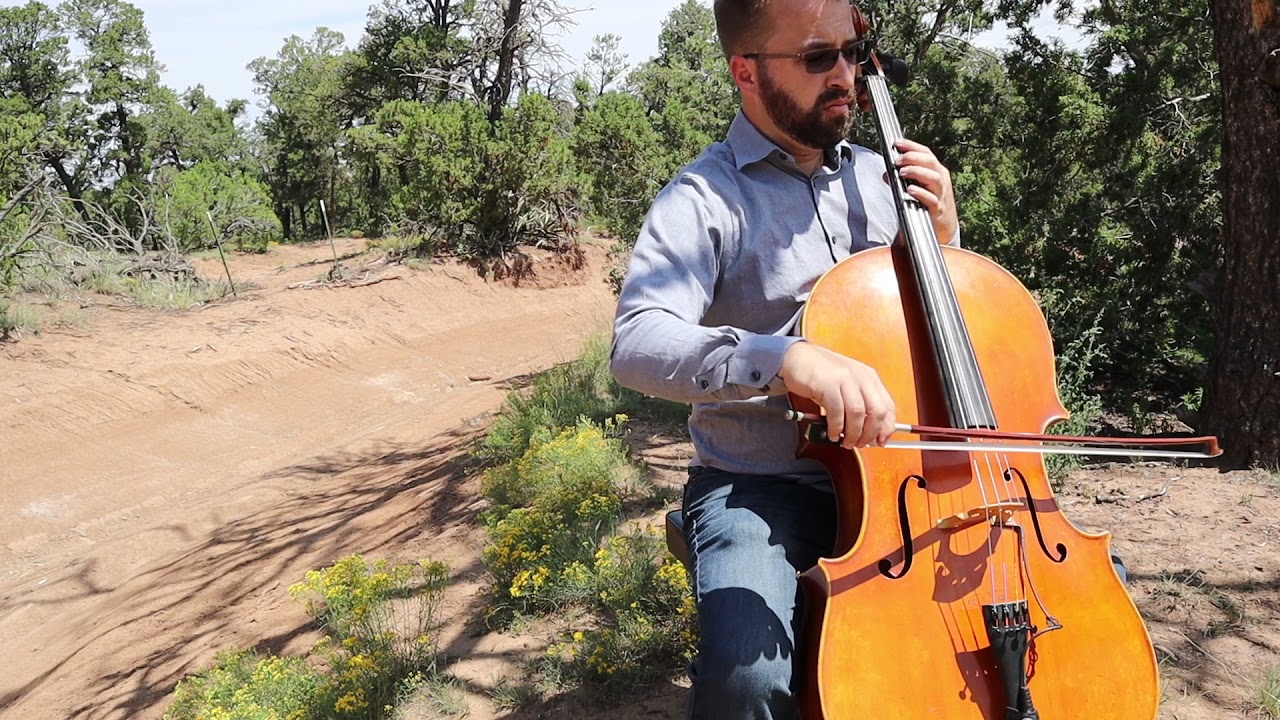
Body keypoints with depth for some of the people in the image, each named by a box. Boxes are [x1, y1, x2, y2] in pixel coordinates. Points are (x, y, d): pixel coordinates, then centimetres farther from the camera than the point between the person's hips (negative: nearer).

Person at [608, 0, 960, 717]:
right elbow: (638, 344, -27)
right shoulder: (706, 200, -11)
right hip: (758, 484, -5)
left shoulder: (879, 176, 8)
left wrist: (942, 237, -1)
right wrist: (788, 358, -42)